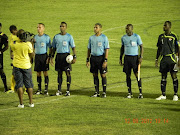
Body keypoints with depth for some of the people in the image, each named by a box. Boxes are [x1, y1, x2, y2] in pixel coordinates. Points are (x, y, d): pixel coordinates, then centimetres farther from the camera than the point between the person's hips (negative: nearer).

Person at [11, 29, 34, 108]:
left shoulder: (14, 44, -12)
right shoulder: (28, 44, -14)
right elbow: (32, 55, -3)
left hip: (17, 66, 0)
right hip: (26, 66, 0)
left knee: (19, 85, 5)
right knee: (29, 85, 12)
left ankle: (21, 103, 3)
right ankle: (31, 102, 14)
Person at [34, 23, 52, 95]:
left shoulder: (46, 37, -3)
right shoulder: (35, 37, 9)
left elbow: (50, 48, -1)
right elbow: (33, 48, 17)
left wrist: (49, 57, -10)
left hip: (44, 55, -4)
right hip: (37, 56, 4)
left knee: (45, 72, -2)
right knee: (38, 73, 6)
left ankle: (46, 89, 2)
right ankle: (39, 89, 13)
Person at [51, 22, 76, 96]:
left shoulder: (69, 36, 0)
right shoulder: (56, 37, 10)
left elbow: (73, 47, 0)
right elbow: (54, 48, 16)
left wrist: (74, 57, -10)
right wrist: (52, 57, 9)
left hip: (66, 56, -3)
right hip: (58, 56, 3)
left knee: (68, 73, -5)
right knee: (59, 73, 7)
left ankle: (68, 90, -1)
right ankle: (59, 90, 12)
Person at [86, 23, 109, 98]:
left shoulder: (104, 37, -4)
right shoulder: (91, 38, 10)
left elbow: (106, 49, -7)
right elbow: (89, 49, 15)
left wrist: (105, 61, -14)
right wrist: (87, 60, 9)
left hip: (101, 57, -4)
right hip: (93, 57, 5)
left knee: (103, 75, -2)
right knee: (95, 75, 7)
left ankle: (104, 92, 5)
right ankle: (97, 92, 13)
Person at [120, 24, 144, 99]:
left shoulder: (137, 37, -3)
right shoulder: (123, 37, 8)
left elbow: (141, 47, 0)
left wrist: (141, 57, -9)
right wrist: (120, 58, 14)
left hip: (135, 57, -4)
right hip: (126, 57, 4)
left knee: (137, 74, -8)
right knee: (128, 75, 4)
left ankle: (140, 93, -6)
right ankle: (129, 93, 11)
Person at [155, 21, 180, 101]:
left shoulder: (173, 36, -2)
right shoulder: (161, 37, 11)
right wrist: (156, 59, 14)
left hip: (171, 58, -4)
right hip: (163, 59, 4)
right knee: (163, 77, 6)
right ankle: (163, 95, 12)